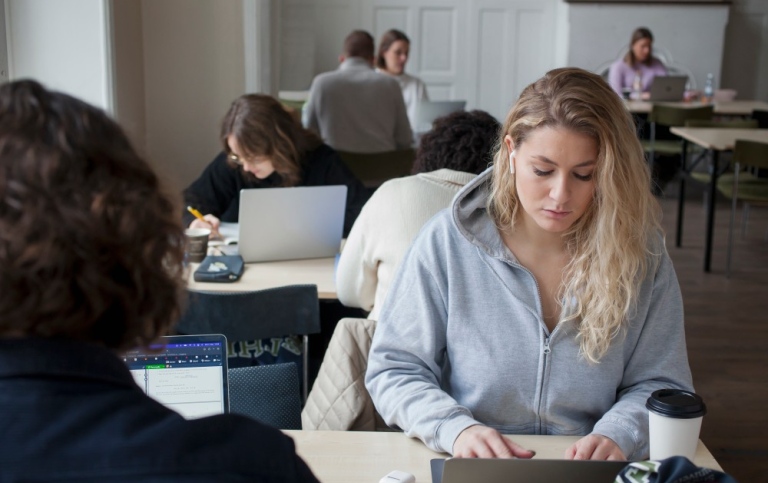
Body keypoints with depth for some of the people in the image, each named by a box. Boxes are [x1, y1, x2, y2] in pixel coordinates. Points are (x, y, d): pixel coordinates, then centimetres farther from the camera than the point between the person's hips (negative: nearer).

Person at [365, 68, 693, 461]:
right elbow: (392, 370, -3)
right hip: (471, 472, -1)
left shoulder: (641, 254, -2)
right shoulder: (446, 242, -6)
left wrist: (618, 433, -17)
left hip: (594, 473, 2)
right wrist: (455, 428, -20)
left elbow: (659, 384, 3)